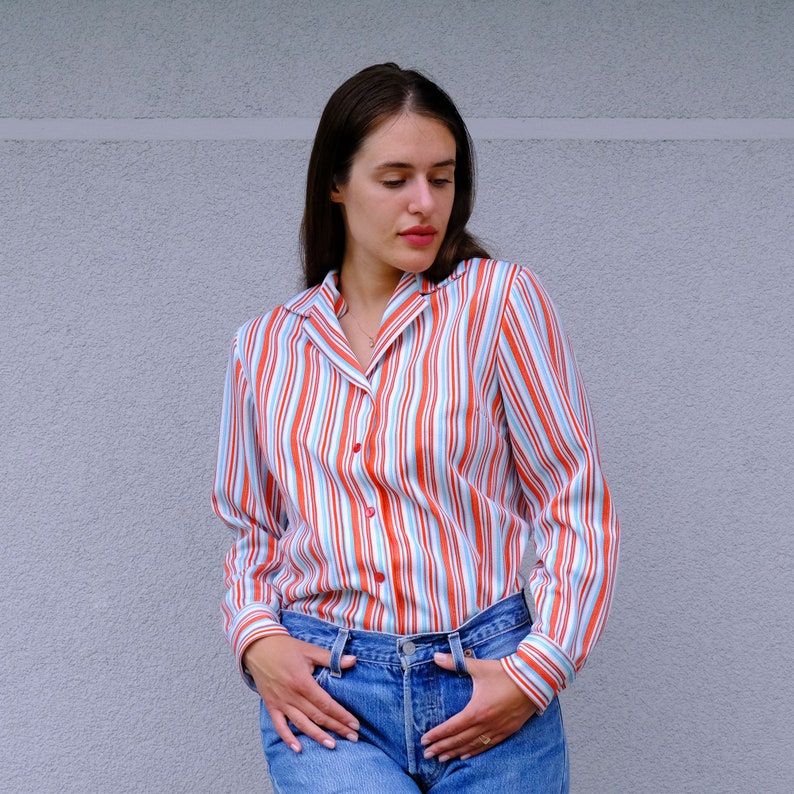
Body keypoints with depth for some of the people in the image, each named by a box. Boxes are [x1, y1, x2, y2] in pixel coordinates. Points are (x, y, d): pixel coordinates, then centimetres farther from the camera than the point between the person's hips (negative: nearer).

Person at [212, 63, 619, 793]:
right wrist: (255, 637, 0)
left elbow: (577, 504, 0)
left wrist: (539, 667, -9)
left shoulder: (499, 298, 0)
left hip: (487, 684, -1)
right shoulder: (266, 347, 9)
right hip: (323, 692, 1)